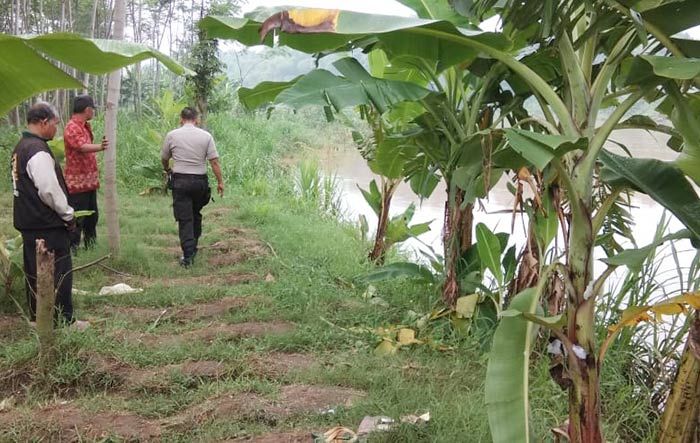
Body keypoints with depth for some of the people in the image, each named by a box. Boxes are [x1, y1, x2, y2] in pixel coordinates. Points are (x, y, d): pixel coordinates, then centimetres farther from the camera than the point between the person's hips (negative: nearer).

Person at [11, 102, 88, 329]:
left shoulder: (21, 147, 11)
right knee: (59, 272, -1)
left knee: (35, 271, 17)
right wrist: (68, 215, -9)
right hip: (47, 225, -10)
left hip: (28, 222, 10)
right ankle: (64, 320, 6)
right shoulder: (38, 151, -21)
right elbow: (50, 190, -23)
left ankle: (37, 316, 28)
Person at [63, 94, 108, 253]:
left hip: (89, 181, 10)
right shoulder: (72, 128, -17)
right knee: (77, 219, -7)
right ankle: (72, 249, -2)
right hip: (78, 183, -10)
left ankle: (90, 245, 28)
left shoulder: (84, 126, 15)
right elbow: (83, 147, -36)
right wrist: (100, 147, -54)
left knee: (92, 216, 17)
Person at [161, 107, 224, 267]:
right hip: (200, 181, 2)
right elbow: (214, 161, -4)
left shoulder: (172, 135, 0)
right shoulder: (206, 136, 0)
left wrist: (167, 170, 32)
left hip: (180, 181, -2)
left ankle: (188, 255, -8)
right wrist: (220, 182, 1)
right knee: (196, 215, 19)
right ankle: (193, 247, 28)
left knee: (184, 219, -1)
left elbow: (164, 158, 12)